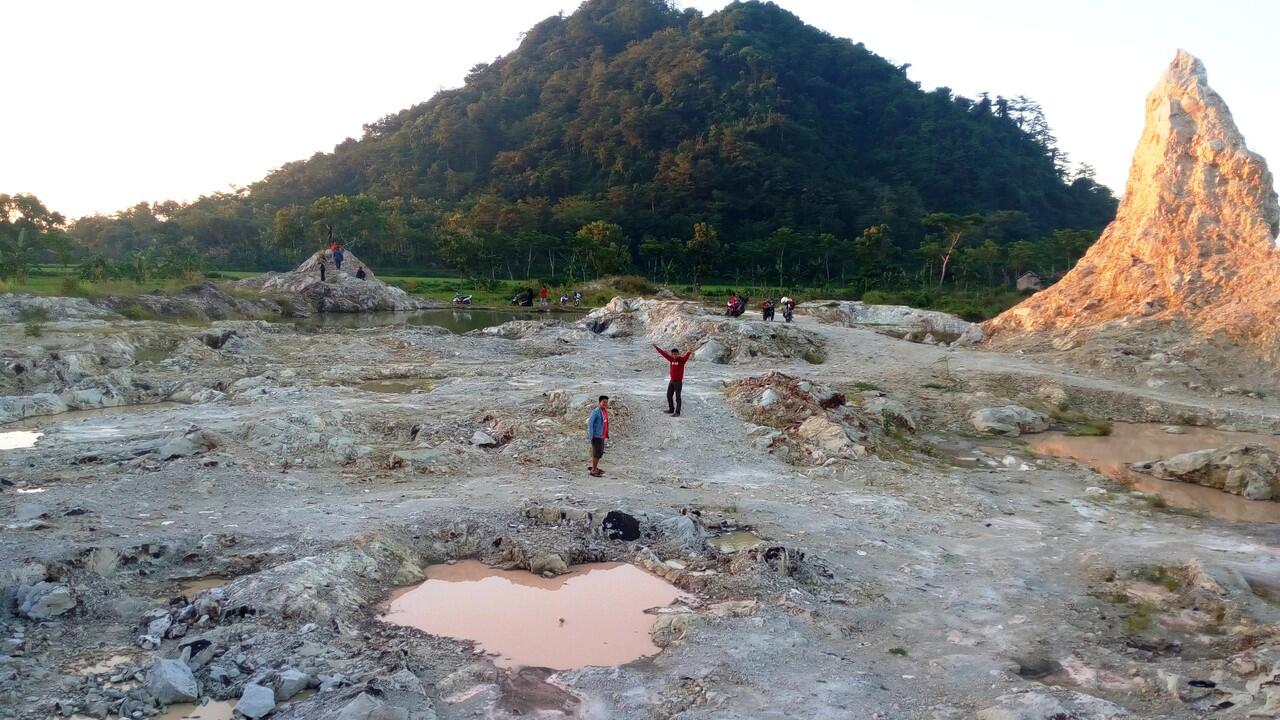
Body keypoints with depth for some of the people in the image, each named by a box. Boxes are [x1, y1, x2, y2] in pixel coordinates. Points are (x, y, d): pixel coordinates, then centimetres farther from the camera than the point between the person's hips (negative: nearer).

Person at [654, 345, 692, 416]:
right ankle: (671, 410, 28)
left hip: (678, 382, -7)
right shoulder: (672, 359, 4)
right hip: (671, 381, 7)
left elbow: (686, 356, -35)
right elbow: (664, 353, 12)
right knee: (669, 395, 14)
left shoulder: (682, 359, -13)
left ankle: (677, 412, 1)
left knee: (677, 397, -3)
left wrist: (690, 352, -57)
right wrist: (656, 347, 18)